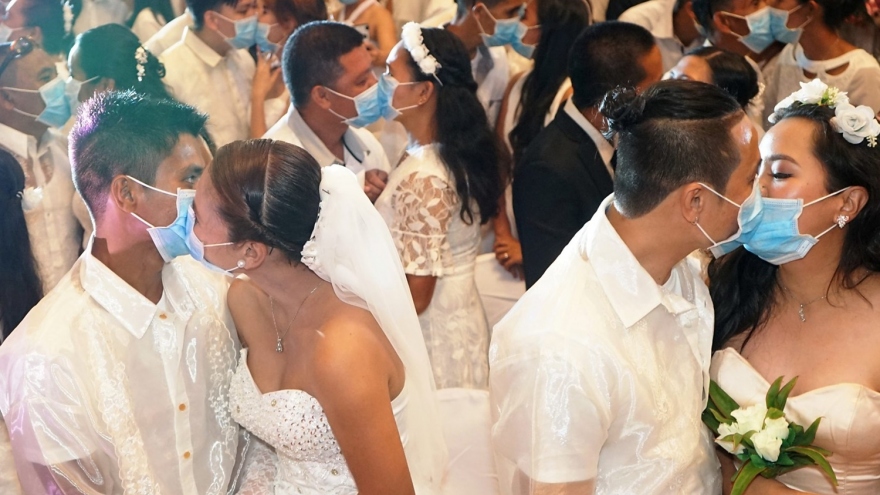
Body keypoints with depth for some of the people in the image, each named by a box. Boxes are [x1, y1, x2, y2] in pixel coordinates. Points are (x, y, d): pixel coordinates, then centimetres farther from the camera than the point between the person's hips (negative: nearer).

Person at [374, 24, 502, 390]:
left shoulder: (422, 178, -27)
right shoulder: (457, 151, 0)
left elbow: (415, 295, -24)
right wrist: (387, 192, 4)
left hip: (433, 335, -9)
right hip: (461, 320, 9)